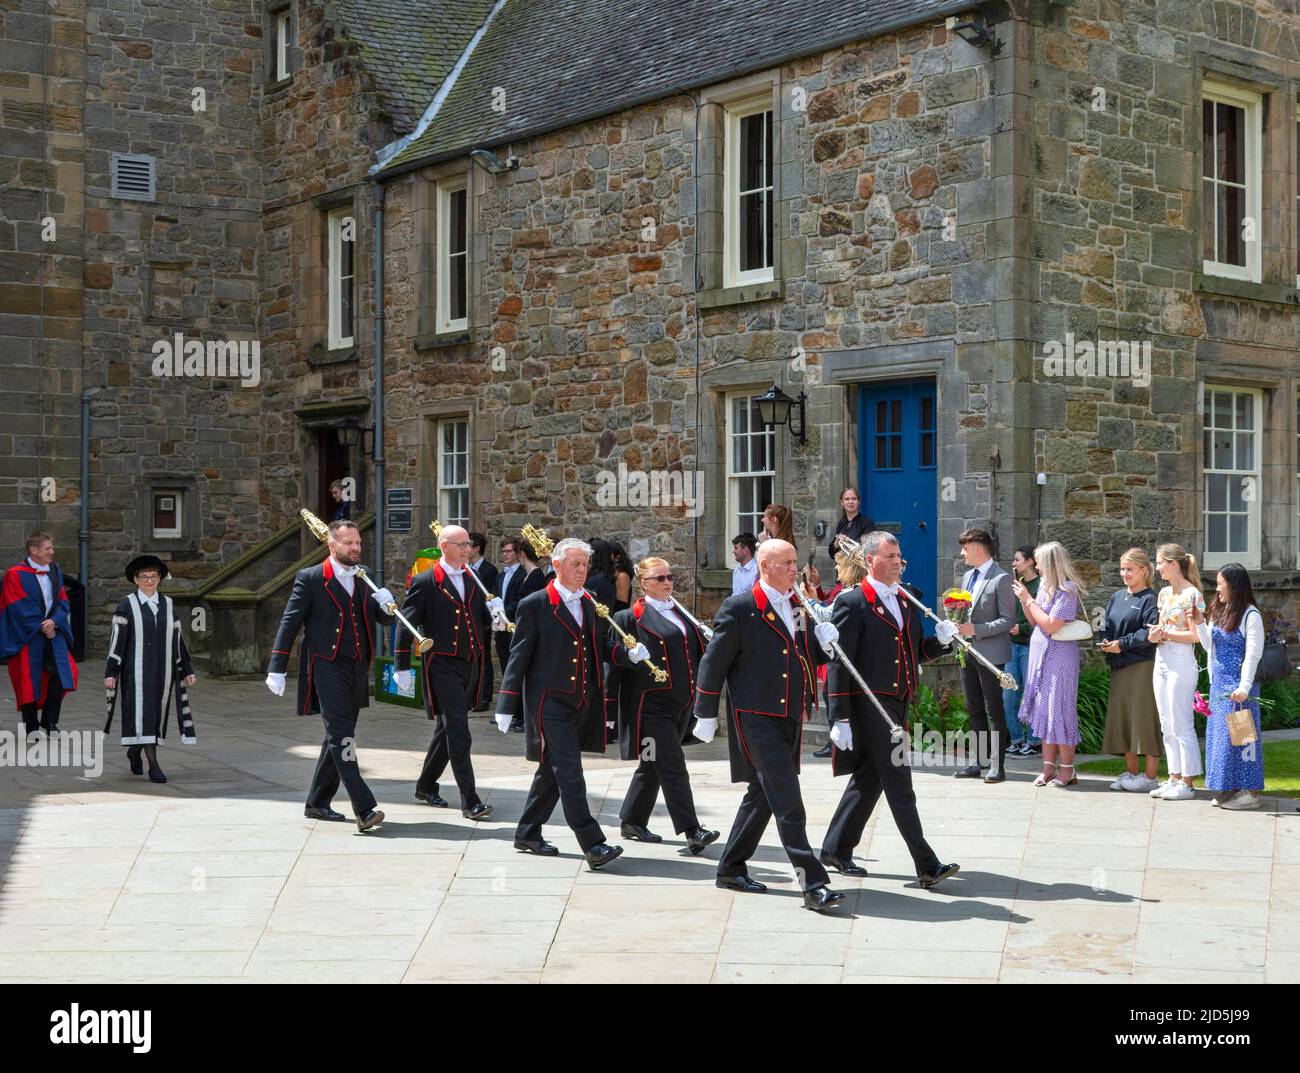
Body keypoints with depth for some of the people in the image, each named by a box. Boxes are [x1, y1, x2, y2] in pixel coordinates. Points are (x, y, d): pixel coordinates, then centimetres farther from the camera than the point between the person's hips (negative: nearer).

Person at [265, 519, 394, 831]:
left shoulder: (365, 580, 14)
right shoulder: (310, 579, -3)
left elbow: (384, 619, 16)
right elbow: (289, 624, -4)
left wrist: (387, 605, -8)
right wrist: (277, 669, -9)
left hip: (357, 667, 7)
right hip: (327, 667, -6)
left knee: (338, 737, 13)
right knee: (342, 737, -13)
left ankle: (317, 803, 26)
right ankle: (364, 808, -20)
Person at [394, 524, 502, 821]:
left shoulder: (472, 579, 12)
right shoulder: (425, 582, -7)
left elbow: (481, 621, 16)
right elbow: (407, 625, -6)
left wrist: (492, 612, -7)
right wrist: (402, 667, -10)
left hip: (470, 665, 7)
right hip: (443, 666, -7)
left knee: (447, 730, 16)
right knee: (458, 734, -11)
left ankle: (426, 786, 32)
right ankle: (470, 801, -10)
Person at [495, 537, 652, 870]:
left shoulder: (594, 604, 11)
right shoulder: (534, 605, -6)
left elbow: (602, 647, 17)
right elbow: (519, 656, -5)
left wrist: (629, 654, -4)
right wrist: (507, 706, -6)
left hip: (583, 702, 6)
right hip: (549, 702, -6)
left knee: (552, 770, 15)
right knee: (569, 772, -11)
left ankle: (528, 834, 28)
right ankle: (593, 846, -14)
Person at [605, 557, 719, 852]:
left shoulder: (680, 613, 15)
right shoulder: (631, 617, -5)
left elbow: (701, 648, 22)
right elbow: (617, 660, -6)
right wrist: (611, 701, -9)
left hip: (681, 702, 7)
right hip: (652, 703, -7)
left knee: (653, 765, 14)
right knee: (672, 765, -10)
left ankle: (633, 822, 25)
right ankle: (691, 831, -10)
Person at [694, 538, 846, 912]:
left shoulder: (799, 607, 12)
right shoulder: (739, 609, -9)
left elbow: (807, 657, 18)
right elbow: (714, 662, -6)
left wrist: (825, 643, -4)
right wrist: (706, 716, -3)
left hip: (790, 718, 8)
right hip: (757, 718, -8)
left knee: (762, 794, 16)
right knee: (787, 803, -11)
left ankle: (731, 869, 30)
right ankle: (814, 884, -11)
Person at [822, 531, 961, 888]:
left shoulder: (906, 600, 14)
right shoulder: (853, 602, -10)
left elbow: (919, 652, 20)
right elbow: (839, 664, -14)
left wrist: (940, 639, -3)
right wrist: (840, 720, -18)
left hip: (898, 704, 8)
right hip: (869, 705, -8)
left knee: (868, 779, 14)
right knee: (898, 785, -7)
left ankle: (836, 850, 27)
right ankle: (927, 866, -5)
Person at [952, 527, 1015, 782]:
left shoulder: (1001, 579, -11)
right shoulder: (968, 577, 15)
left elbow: (1008, 620, -14)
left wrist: (975, 629, -20)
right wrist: (959, 624, 3)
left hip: (990, 653, -8)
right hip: (968, 652, 8)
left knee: (994, 710, -3)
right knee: (974, 710, 11)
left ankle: (997, 765, 1)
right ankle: (979, 761, 19)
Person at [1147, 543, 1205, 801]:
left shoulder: (1192, 594, -11)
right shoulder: (1164, 593, 13)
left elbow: (1196, 635, -14)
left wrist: (1165, 634, -15)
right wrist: (1154, 634, 0)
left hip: (1181, 664, -8)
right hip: (1161, 662, 8)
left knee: (1181, 726, -5)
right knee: (1167, 726, 11)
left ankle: (1187, 783, 1)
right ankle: (1174, 778, 17)